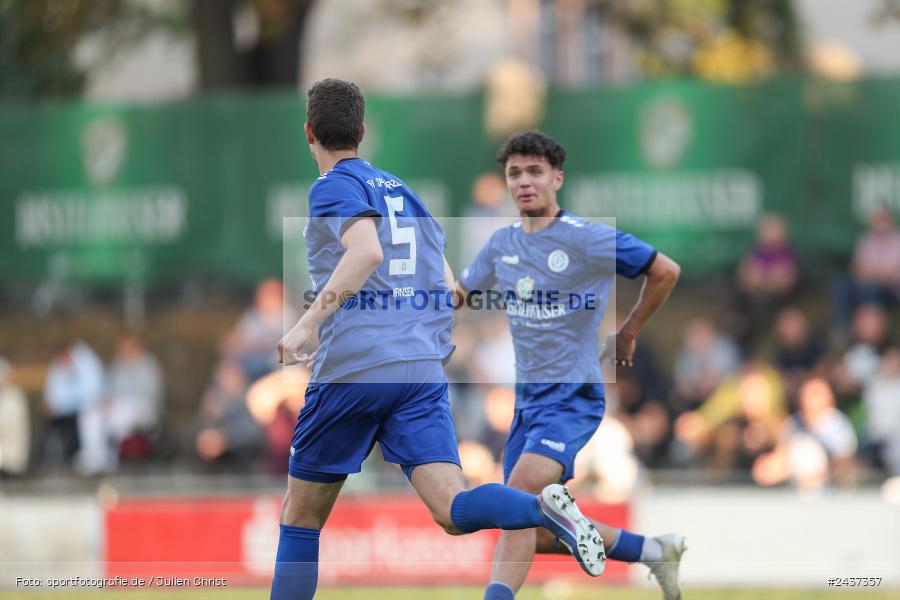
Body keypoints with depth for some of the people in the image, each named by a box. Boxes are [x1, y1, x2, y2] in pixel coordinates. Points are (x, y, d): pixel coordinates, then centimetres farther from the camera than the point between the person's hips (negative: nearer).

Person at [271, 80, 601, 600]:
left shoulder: (333, 187, 0)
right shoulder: (403, 191, 22)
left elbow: (366, 250, -20)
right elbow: (449, 287, 23)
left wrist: (308, 323, -22)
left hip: (352, 368, -5)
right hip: (424, 370, 5)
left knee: (300, 521, 10)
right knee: (453, 509, -12)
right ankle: (545, 508, -39)